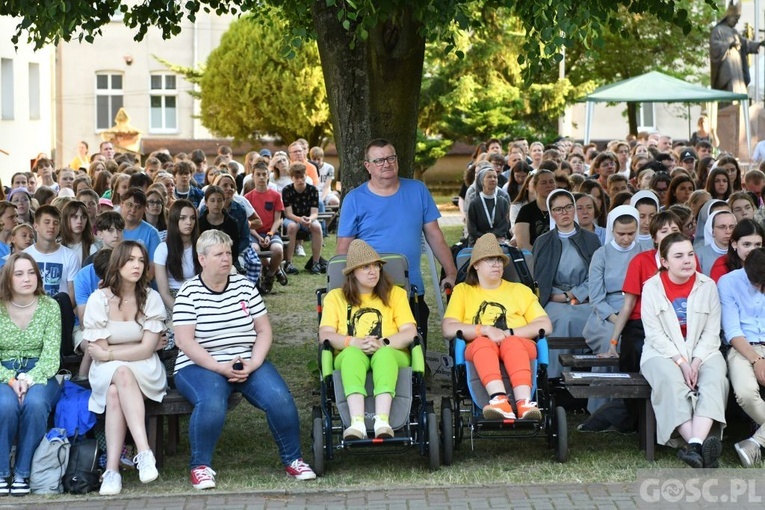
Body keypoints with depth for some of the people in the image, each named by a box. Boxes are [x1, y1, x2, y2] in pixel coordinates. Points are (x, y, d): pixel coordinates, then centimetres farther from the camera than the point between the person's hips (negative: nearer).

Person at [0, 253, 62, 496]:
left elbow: (51, 355, -4)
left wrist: (30, 379, -21)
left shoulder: (50, 307, 2)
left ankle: (22, 473, -20)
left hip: (39, 375, 0)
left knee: (34, 403, -35)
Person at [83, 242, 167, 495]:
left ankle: (112, 470, -44)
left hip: (145, 371, 0)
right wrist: (137, 348, -5)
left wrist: (109, 353, -9)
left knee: (115, 393, -34)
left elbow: (147, 350, -7)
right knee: (123, 373, -37)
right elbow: (98, 351, -6)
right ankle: (144, 453, -47)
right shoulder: (99, 299, -1)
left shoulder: (151, 298, 2)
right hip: (106, 372, 0)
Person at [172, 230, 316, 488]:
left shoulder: (245, 287, 8)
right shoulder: (189, 293, -3)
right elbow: (185, 341, -10)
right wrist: (221, 368, -19)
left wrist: (253, 364, -10)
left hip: (248, 363, 3)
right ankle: (200, 466, -14)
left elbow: (264, 331, 7)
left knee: (279, 398, -23)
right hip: (201, 365, -3)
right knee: (212, 403, -35)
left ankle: (293, 459, -2)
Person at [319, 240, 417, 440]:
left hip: (391, 354, 0)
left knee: (384, 354, -38)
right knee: (353, 353, -38)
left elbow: (410, 332, 6)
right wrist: (355, 342, -16)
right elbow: (325, 335, 4)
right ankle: (357, 423, -55)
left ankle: (382, 422, -56)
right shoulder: (335, 297, 20)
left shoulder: (395, 294, 21)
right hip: (350, 357, 0)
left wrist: (383, 343, -15)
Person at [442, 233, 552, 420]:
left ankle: (524, 403, -58)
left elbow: (545, 326, 11)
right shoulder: (463, 290, 23)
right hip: (480, 349, -1)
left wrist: (509, 333, -4)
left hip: (519, 344, 1)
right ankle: (500, 401, -60)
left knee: (512, 343, -37)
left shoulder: (520, 290, 26)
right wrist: (486, 330, -8)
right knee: (483, 342, -38)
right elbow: (448, 328, 5)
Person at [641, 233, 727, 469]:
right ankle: (699, 445, -47)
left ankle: (696, 445, -49)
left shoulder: (707, 286, 4)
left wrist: (696, 362, -16)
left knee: (714, 379, -31)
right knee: (671, 381, -35)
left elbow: (711, 332, 0)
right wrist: (681, 362, -19)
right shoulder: (652, 287, -1)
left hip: (702, 351, 2)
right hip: (662, 352, -2)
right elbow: (655, 334, -7)